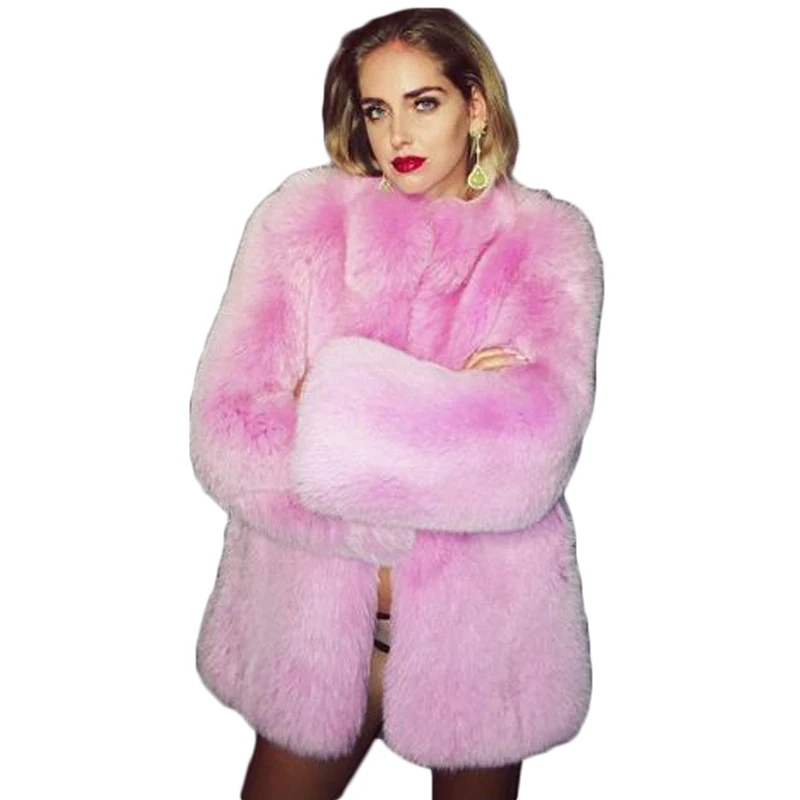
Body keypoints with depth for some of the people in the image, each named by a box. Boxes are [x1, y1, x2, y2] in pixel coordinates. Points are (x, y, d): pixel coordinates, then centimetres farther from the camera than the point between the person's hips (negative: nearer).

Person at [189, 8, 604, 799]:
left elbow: (533, 454, -21)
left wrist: (338, 411, -20)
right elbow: (227, 432, -14)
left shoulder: (547, 241, -6)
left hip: (482, 620, 0)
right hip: (314, 610, 1)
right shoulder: (302, 216, -5)